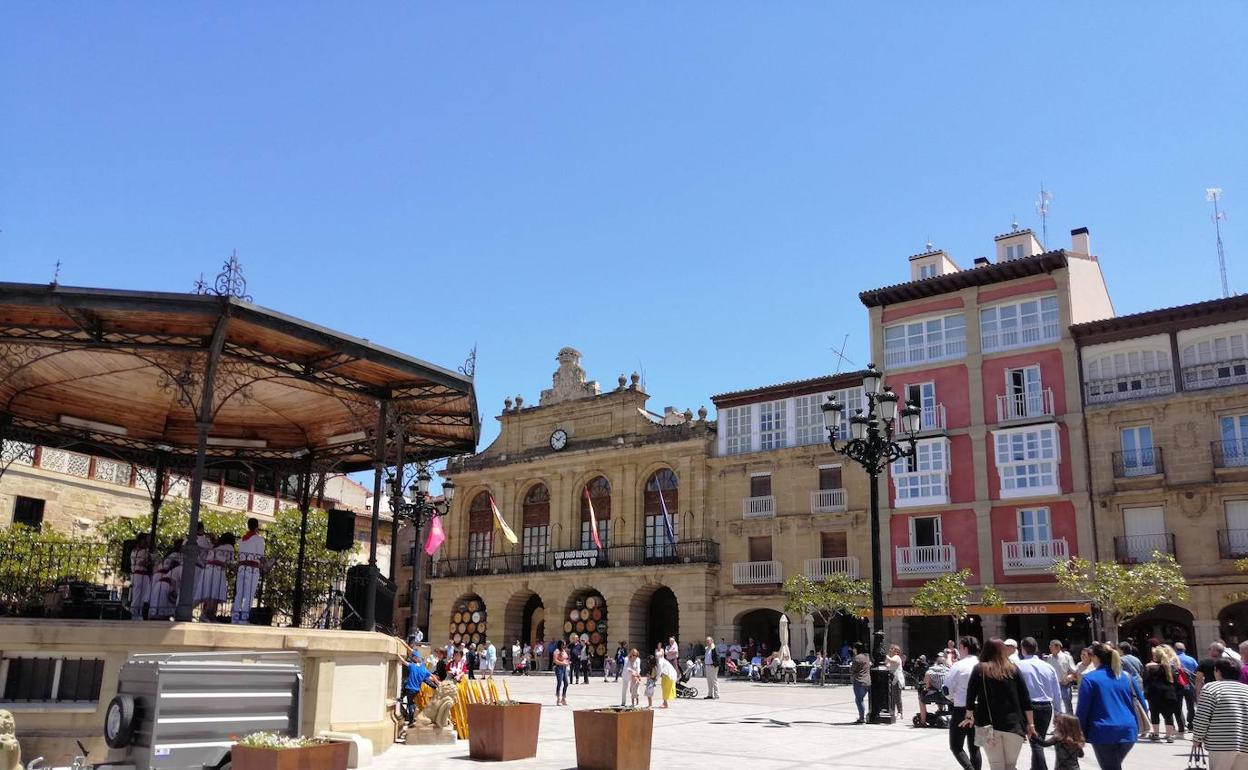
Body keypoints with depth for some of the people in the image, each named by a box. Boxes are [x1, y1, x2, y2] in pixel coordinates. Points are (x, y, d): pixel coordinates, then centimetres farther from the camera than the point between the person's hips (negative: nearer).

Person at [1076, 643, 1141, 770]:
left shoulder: (1089, 678, -8)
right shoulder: (1126, 676, 8)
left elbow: (1082, 709, -7)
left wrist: (1079, 734, 1)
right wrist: (1136, 726, 20)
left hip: (1103, 732, -5)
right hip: (1128, 731, 5)